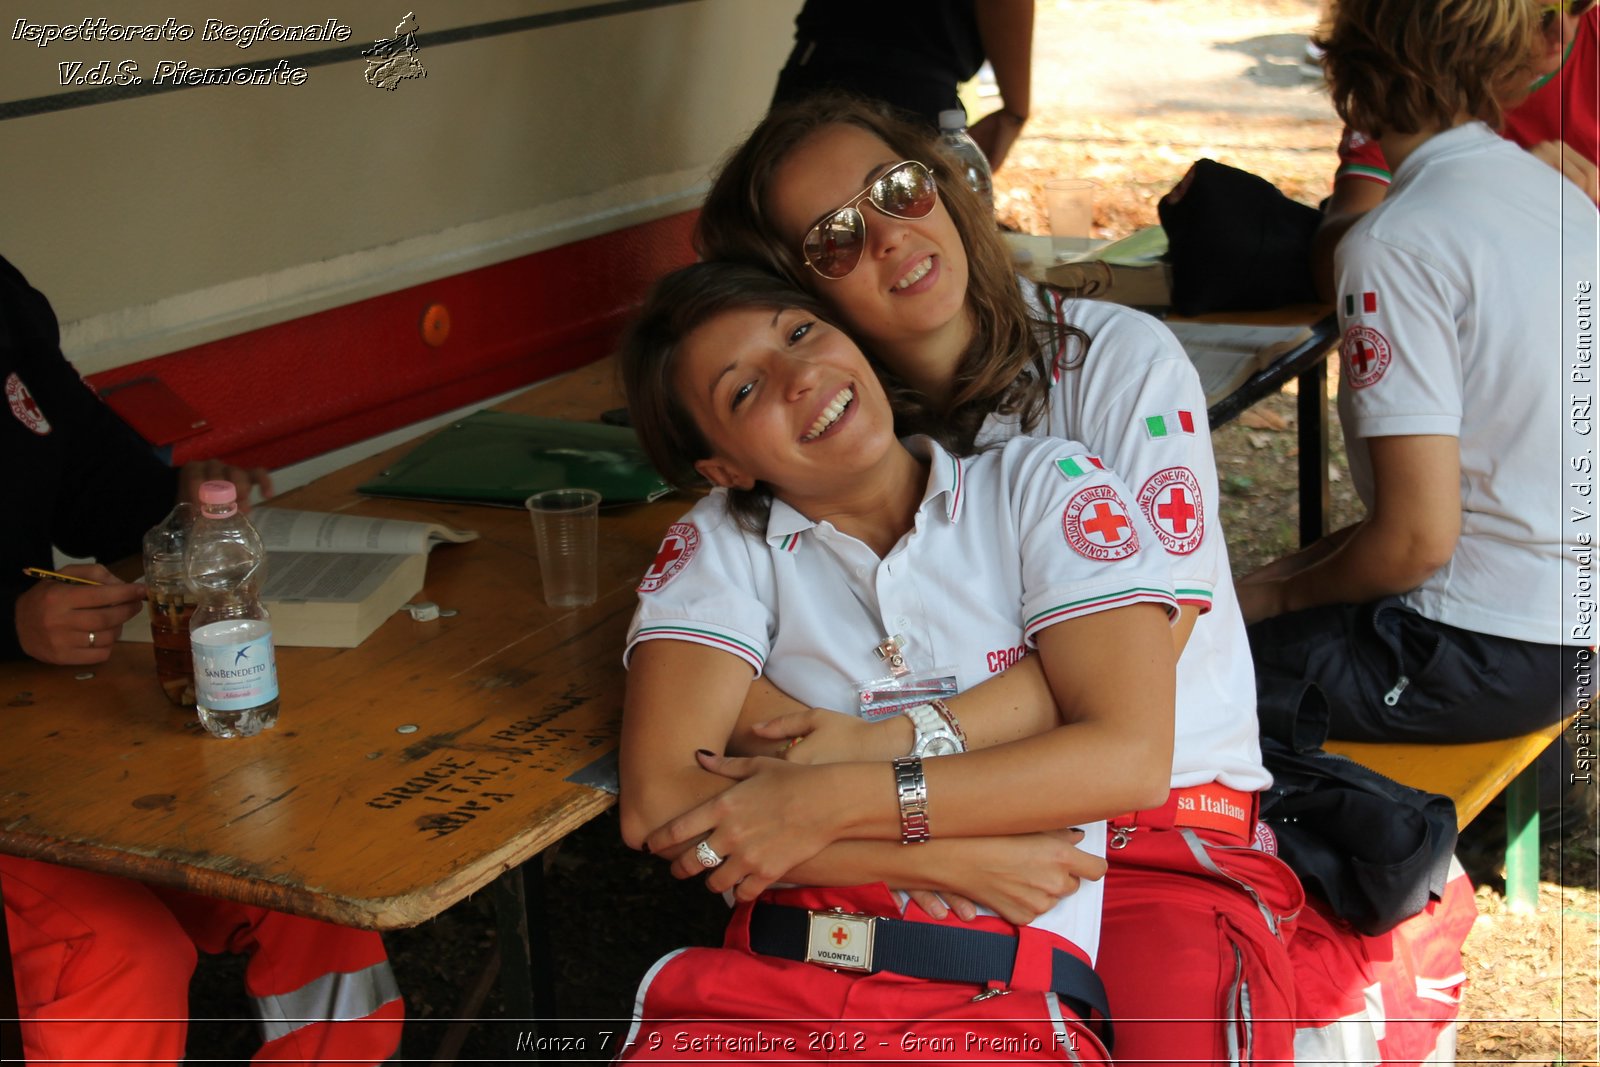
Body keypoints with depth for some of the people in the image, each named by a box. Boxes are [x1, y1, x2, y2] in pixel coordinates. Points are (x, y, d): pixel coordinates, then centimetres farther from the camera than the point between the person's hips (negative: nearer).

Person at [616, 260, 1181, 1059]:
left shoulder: (1041, 485, 8)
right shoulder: (723, 544, 10)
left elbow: (1131, 758, -4)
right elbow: (658, 806, -3)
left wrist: (830, 803, -9)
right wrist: (957, 860, -8)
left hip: (1002, 1000, -1)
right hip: (763, 987, 2)